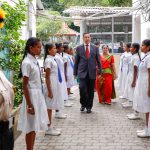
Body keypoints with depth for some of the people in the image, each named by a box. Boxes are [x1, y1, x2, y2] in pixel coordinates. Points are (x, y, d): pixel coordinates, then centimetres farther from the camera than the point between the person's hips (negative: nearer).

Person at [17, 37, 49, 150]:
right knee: (31, 127, 1)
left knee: (35, 126, 15)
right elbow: (25, 85, -16)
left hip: (39, 95, 8)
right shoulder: (27, 62, -16)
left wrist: (39, 96, 16)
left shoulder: (34, 60, 8)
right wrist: (29, 105, -17)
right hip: (32, 96, -8)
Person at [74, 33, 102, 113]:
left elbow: (98, 61, 7)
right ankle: (83, 104, 8)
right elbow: (76, 61, 7)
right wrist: (75, 72, 5)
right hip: (82, 72, -1)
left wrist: (99, 72, 2)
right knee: (82, 88, -15)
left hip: (92, 72, 1)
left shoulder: (95, 48, 7)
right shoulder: (79, 48, 5)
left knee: (90, 91, 5)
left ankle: (89, 106, 19)